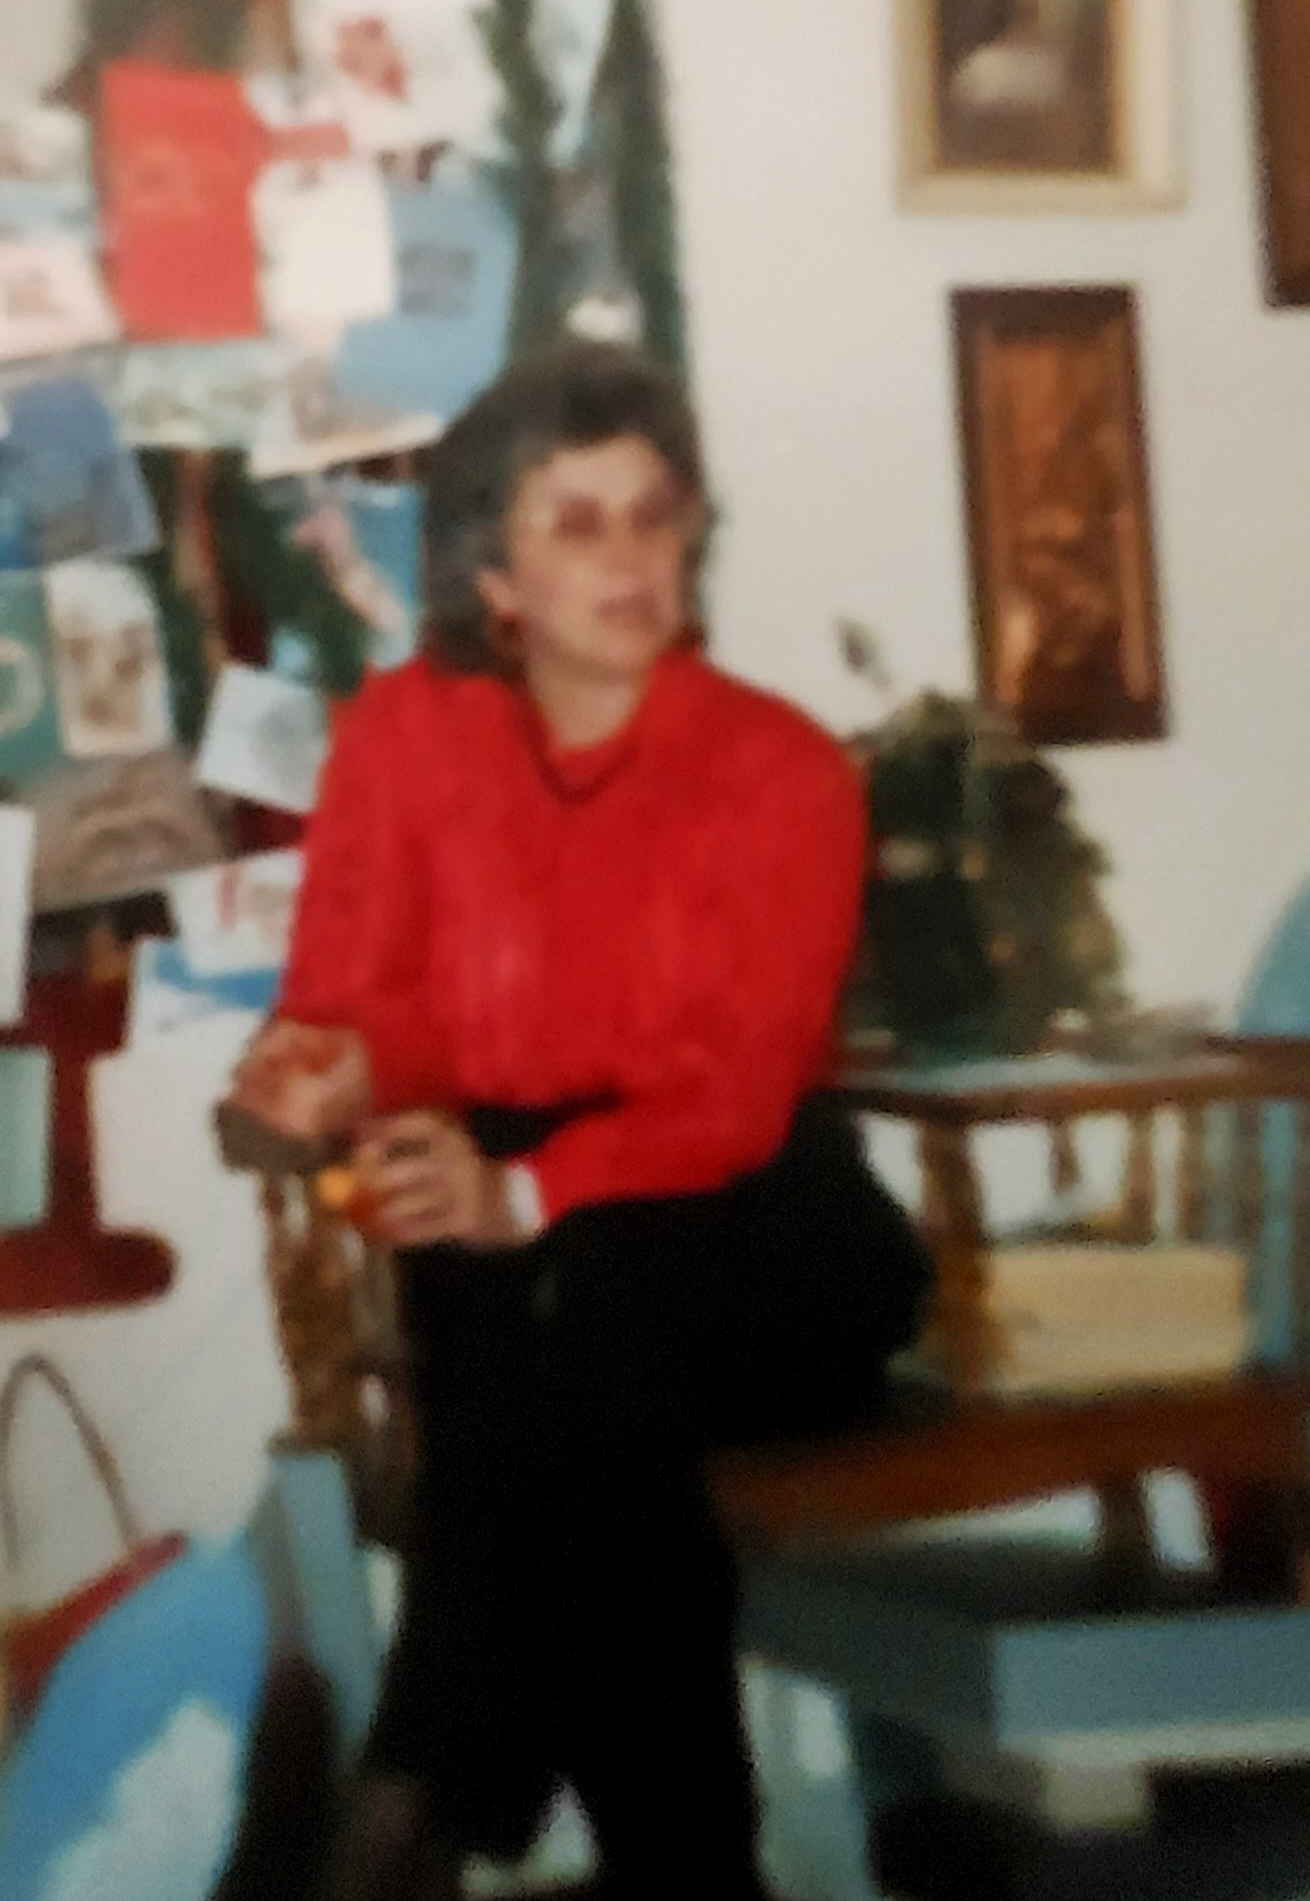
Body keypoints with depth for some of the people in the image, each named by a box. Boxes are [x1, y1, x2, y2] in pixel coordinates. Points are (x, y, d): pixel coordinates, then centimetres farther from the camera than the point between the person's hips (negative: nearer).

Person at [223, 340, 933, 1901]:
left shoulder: (782, 767, 1)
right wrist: (336, 1078, -24)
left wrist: (534, 1193, -31)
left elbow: (737, 1089, -11)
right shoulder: (402, 735, 8)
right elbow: (353, 1002, 4)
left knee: (579, 1307, -36)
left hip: (742, 1224, -1)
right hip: (500, 1237, 1)